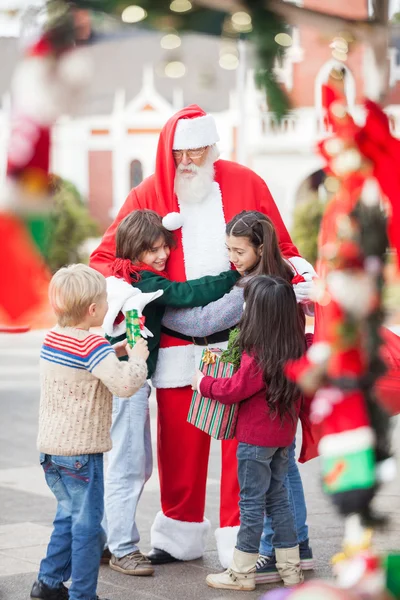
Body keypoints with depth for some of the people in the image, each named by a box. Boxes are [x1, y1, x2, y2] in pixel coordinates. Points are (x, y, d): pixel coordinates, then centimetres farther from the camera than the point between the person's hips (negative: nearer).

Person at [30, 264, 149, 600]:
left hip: (50, 446, 8)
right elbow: (126, 384, -29)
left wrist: (113, 353, 11)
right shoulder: (93, 347, -19)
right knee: (87, 524, 1)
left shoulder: (53, 338, 6)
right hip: (81, 452, -8)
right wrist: (137, 358, -12)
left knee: (69, 515, 22)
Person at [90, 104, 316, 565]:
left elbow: (279, 247, 12)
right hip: (177, 342, 1)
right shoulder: (148, 196, 7)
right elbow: (105, 258, 6)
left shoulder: (245, 184, 7)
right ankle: (181, 537, 20)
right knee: (179, 439, 5)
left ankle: (240, 539, 6)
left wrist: (297, 270, -7)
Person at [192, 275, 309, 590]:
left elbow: (234, 389, -16)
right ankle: (291, 568, 21)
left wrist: (203, 382, -1)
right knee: (278, 497, 17)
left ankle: (242, 572, 10)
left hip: (256, 438, -7)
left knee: (252, 502, 1)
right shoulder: (297, 349, -2)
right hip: (284, 435, 7)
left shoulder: (257, 357, -23)